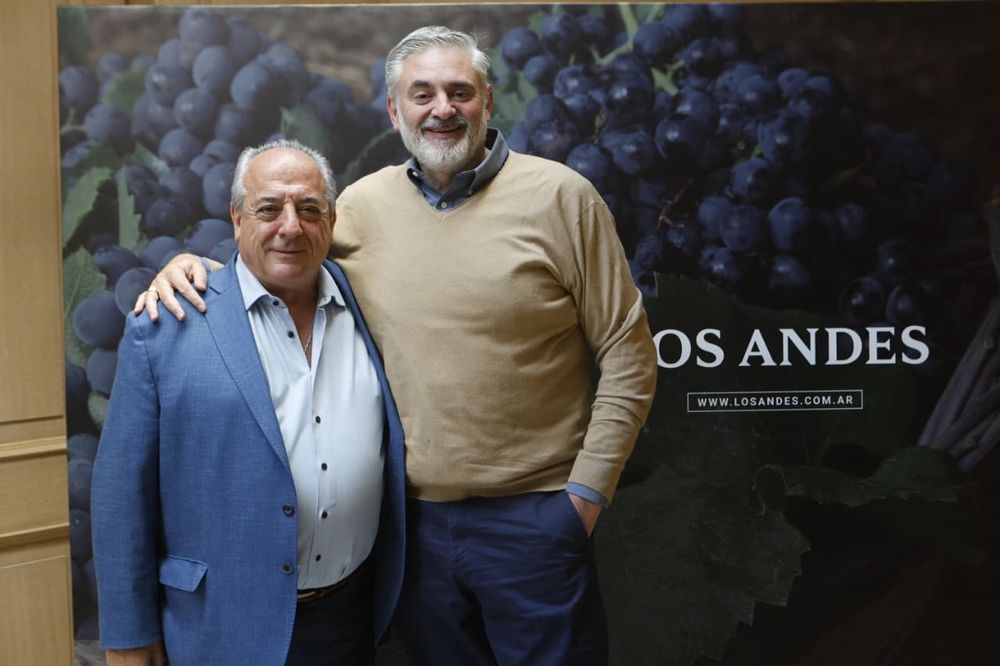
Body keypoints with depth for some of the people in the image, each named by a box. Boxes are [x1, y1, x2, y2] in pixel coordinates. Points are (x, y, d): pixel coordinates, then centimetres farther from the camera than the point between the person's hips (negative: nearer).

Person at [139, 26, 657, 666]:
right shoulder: (364, 204, 3)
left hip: (533, 518, -3)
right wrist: (192, 265, -2)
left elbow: (628, 356, -5)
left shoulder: (559, 195, -6)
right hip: (416, 518, 4)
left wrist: (586, 491, -8)